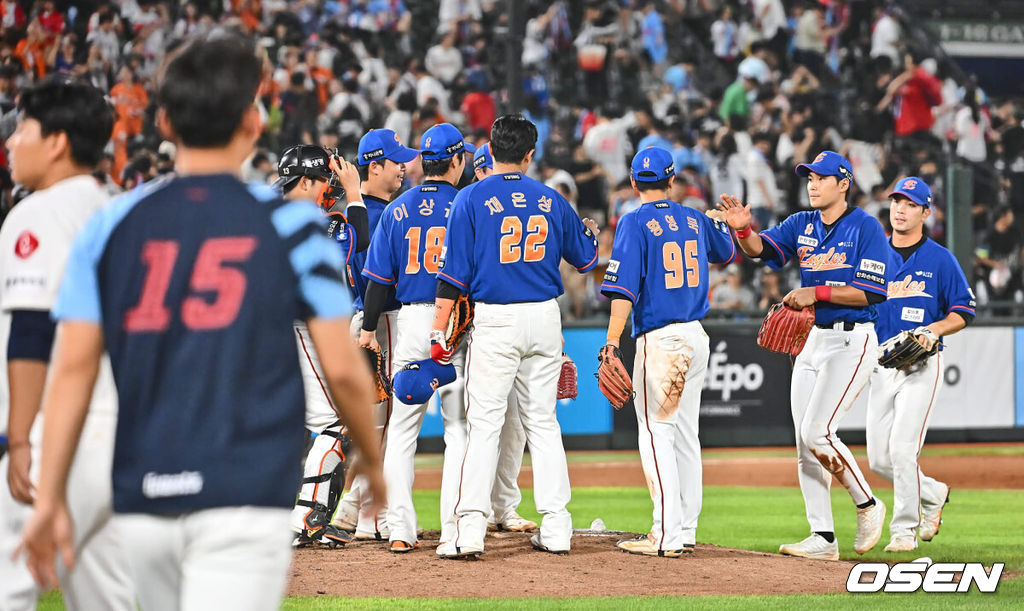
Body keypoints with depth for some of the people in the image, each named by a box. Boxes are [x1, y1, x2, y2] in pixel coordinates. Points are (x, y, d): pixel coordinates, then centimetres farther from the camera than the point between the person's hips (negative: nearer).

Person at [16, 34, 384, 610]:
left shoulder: (110, 225, 7)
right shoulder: (288, 224, 1)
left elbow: (74, 368, 2)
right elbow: (342, 368, 0)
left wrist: (50, 498, 4)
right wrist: (373, 461, 17)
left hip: (142, 503, 4)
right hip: (244, 495, -4)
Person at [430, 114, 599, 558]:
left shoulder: (471, 199, -6)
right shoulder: (551, 200, 6)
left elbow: (454, 274, -9)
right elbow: (585, 258, 19)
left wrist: (438, 331, -7)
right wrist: (590, 232, 41)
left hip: (495, 321, -4)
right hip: (545, 320, 4)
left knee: (484, 423, -4)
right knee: (542, 421, 11)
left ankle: (470, 529, -12)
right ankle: (556, 527, 9)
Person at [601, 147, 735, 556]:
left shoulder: (635, 223, -8)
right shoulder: (694, 220, 10)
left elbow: (624, 288, -17)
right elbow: (727, 250, 31)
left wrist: (612, 343, -20)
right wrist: (720, 221, 51)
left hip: (659, 339, -7)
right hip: (697, 338, 7)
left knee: (656, 434, -7)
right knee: (685, 434, 13)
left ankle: (667, 535, -13)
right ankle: (686, 530, 15)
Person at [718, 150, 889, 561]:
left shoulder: (866, 228, -8)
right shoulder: (802, 225, 10)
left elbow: (871, 291, -15)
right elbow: (763, 249, -4)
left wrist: (817, 292, -20)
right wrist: (742, 228, -25)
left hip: (852, 342, -7)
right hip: (812, 339, 7)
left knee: (817, 432, -18)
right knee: (805, 444, 4)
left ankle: (867, 505, 3)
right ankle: (822, 538, 8)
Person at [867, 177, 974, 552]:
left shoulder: (940, 260, -2)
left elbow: (963, 313, -1)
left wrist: (934, 330, -19)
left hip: (921, 366, -5)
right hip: (881, 365, 5)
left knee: (902, 448, -15)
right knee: (878, 460, 3)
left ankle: (904, 530, -3)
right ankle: (933, 494, 29)